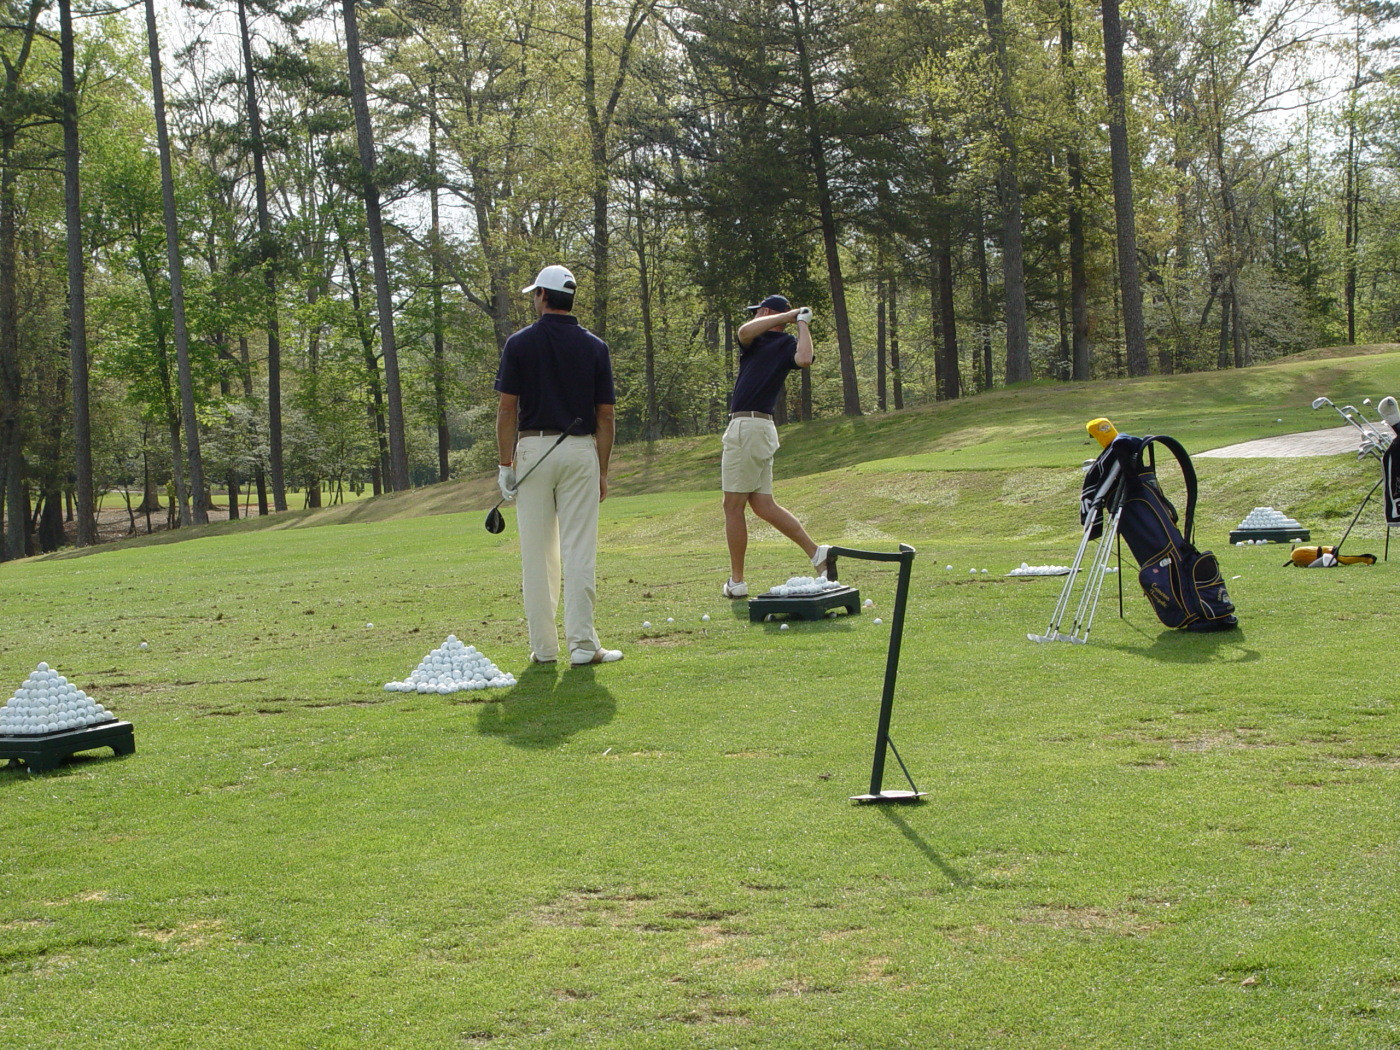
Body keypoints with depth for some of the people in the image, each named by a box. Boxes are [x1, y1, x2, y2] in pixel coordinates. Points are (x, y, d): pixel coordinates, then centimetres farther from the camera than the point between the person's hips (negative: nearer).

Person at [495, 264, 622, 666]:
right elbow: (606, 416, 3)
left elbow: (507, 409, -3)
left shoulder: (520, 343, 0)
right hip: (580, 451, 0)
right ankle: (582, 644, -3)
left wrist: (506, 464, 3)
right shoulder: (594, 347, 4)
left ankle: (543, 646, 8)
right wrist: (602, 471, 10)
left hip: (533, 449, 0)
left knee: (537, 553, 5)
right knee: (580, 551, 0)